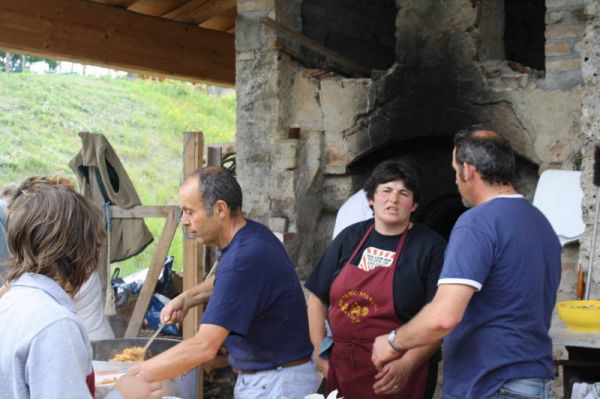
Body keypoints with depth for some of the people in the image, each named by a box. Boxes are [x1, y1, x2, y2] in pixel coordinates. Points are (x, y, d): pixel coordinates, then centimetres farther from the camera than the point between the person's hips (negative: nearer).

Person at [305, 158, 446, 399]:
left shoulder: (430, 247, -6)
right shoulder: (350, 238, 7)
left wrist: (407, 365, -21)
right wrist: (319, 352, 5)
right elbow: (318, 298, 12)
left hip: (395, 376, -4)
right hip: (341, 368, 4)